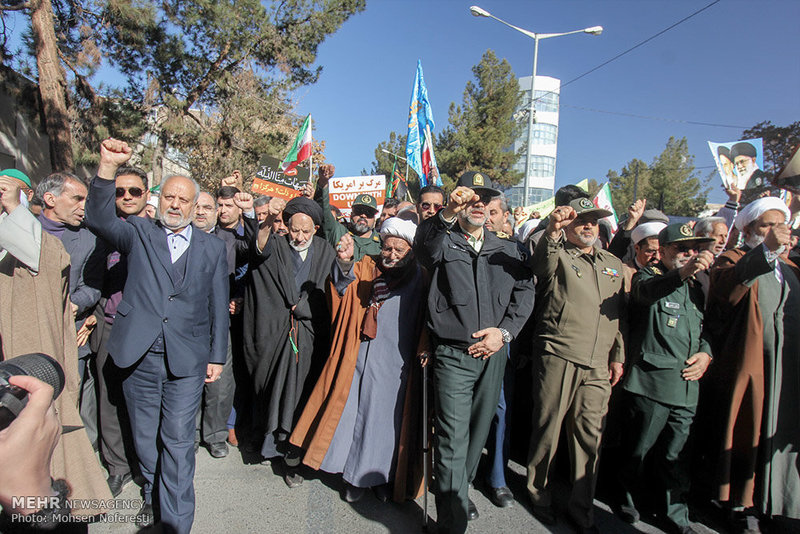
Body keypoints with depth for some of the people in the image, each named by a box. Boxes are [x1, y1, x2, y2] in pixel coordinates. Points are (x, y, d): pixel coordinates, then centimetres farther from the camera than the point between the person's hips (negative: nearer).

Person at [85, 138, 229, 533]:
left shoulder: (212, 248, 6)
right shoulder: (139, 234, 5)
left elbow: (218, 306, 6)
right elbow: (99, 220, -16)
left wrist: (217, 356, 4)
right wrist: (108, 167, -30)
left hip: (186, 360, -1)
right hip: (139, 356, 2)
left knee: (178, 440, 1)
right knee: (144, 437, 17)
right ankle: (152, 495, 40)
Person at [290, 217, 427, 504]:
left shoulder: (420, 278, 3)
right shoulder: (366, 268, 8)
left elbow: (427, 322, 1)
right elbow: (344, 289, -8)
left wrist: (424, 352, -11)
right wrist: (345, 263, -25)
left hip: (395, 364, -1)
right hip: (360, 357, 2)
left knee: (386, 417, 8)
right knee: (353, 412, 7)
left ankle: (381, 475, 29)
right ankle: (355, 476, 27)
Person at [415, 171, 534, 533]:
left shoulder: (505, 249, 14)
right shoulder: (443, 241, 2)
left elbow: (525, 291, 8)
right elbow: (424, 247, -22)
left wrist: (505, 330, -7)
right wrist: (449, 214, -40)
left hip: (493, 354, 4)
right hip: (453, 354, -4)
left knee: (479, 432, 17)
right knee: (453, 440, -5)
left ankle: (459, 494, 39)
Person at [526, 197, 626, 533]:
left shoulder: (613, 264, 18)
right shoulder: (557, 256, 2)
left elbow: (621, 315, 20)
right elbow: (540, 264, -24)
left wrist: (618, 355, 13)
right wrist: (552, 231, -41)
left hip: (599, 364, 4)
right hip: (558, 356, -4)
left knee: (590, 434, 7)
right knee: (548, 428, 4)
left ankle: (581, 506, 24)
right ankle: (540, 496, 24)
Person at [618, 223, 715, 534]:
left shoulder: (695, 288, 17)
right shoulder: (649, 275, -4)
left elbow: (706, 330, 25)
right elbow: (646, 290, -29)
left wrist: (706, 353, 4)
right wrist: (683, 273, -48)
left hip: (687, 386, 5)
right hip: (650, 382, -5)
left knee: (675, 456, 13)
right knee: (638, 448, 7)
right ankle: (631, 497, 29)